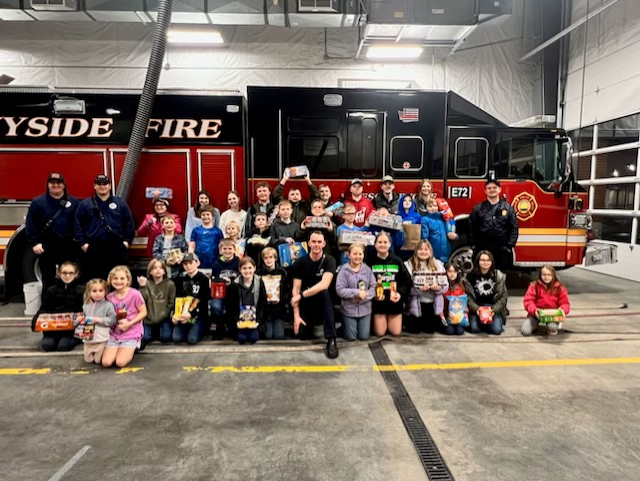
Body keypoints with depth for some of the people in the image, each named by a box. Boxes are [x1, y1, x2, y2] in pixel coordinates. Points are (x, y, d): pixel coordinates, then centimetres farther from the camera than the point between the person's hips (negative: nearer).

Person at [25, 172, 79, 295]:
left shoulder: (74, 202, 5)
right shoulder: (38, 202, 2)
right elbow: (30, 225, 0)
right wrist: (34, 243, -7)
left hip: (69, 248, 1)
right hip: (47, 249, -1)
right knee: (48, 281, 6)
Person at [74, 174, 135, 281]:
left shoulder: (120, 203, 9)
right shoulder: (85, 204, 7)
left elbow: (129, 224, 8)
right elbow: (78, 225, 4)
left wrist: (127, 241, 1)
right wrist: (82, 243, -3)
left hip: (116, 248, 1)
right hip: (93, 249, 0)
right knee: (94, 279, 4)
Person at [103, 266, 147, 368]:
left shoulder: (135, 294, -13)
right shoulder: (109, 297, 2)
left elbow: (143, 312, -9)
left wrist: (129, 324, -18)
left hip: (131, 334, -4)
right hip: (114, 334, 4)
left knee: (120, 362, -18)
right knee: (106, 362, -12)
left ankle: (130, 350, 15)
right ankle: (122, 350, 18)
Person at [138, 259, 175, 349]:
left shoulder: (170, 284, -1)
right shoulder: (146, 283, 2)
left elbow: (171, 303, -1)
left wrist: (163, 315, -11)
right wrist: (142, 287, -18)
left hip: (164, 318, -1)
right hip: (149, 318, 1)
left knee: (166, 337, -19)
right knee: (144, 338, -17)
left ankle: (161, 332, 15)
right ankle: (156, 333, 14)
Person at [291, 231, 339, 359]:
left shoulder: (329, 261, -11)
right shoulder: (300, 262, -5)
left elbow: (324, 285, -26)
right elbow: (296, 289, -9)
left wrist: (301, 295, -29)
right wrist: (296, 315, -16)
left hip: (322, 304, -2)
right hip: (306, 305, 2)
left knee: (324, 293, -35)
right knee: (301, 334, -19)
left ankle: (331, 340, -29)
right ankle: (310, 324, 21)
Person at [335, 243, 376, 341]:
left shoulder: (367, 269, -3)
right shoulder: (344, 270, -11)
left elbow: (374, 287, -4)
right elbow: (340, 290, -16)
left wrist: (363, 296, -18)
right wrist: (357, 292, -21)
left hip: (364, 309, 2)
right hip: (349, 309, -2)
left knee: (363, 336, 9)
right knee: (351, 337, 6)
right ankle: (345, 325, 35)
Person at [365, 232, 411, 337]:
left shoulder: (397, 261, 1)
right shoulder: (369, 261, -6)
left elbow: (407, 281, 3)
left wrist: (400, 293, -13)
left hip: (395, 301, 2)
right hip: (377, 302, -2)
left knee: (396, 332, 4)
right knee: (379, 333, -1)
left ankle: (391, 321, 36)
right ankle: (374, 321, 31)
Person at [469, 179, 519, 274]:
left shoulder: (508, 208, 6)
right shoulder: (477, 209, 5)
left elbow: (514, 228, 4)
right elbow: (471, 228, 5)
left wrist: (510, 246, -4)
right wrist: (473, 244, 0)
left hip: (502, 251, 0)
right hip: (482, 250, 0)